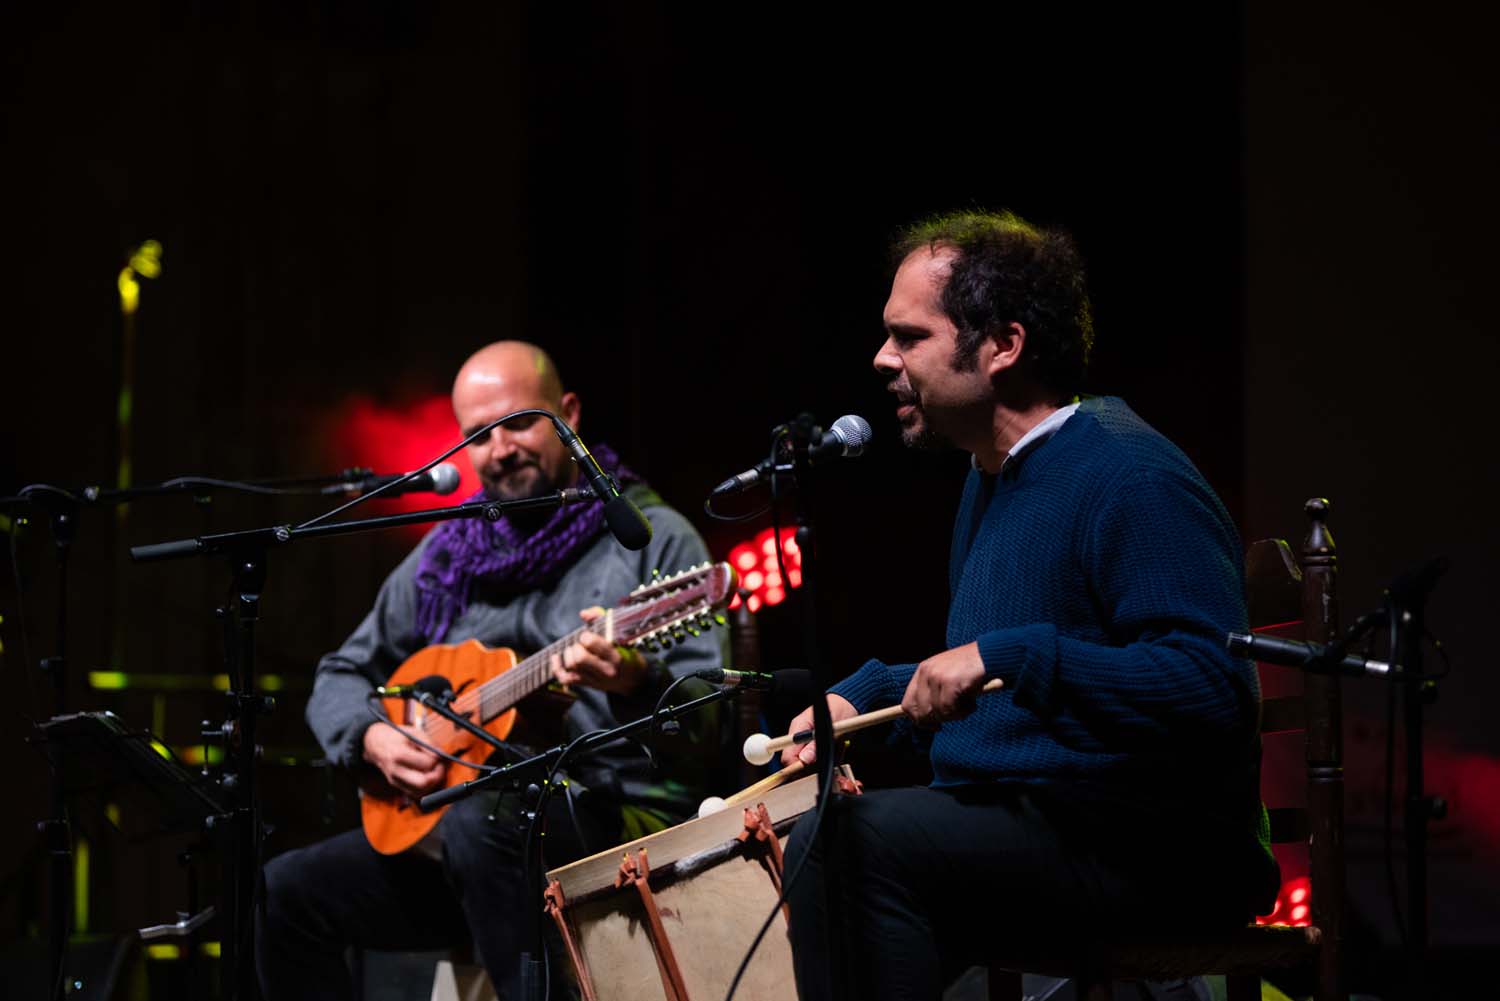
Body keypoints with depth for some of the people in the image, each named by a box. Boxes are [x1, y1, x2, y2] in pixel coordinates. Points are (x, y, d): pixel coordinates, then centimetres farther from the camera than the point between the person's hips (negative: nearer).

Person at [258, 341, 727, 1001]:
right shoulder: (446, 555, 15)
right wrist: (372, 738, -1)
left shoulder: (654, 539, -1)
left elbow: (712, 720, -10)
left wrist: (633, 683, -32)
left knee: (482, 822, -37)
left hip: (624, 821, -6)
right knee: (284, 892, -11)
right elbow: (340, 679, 21)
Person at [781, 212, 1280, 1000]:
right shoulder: (993, 481, 17)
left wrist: (1009, 655, -29)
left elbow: (1213, 686, -27)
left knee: (860, 840, -25)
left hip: (1153, 848, -10)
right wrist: (863, 696, 12)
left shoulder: (1130, 482, -16)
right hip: (1019, 821, 10)